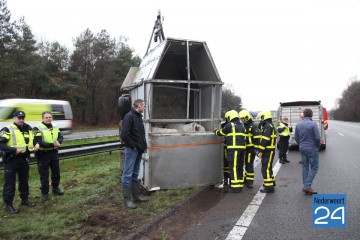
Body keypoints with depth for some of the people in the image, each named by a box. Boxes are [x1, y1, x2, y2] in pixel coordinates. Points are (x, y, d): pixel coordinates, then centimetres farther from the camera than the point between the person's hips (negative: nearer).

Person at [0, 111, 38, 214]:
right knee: (10, 183, 1)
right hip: (11, 160, -6)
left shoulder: (28, 129, 9)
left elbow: (34, 139, 24)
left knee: (24, 181, 17)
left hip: (24, 159, 6)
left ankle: (24, 199, 32)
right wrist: (13, 150, -26)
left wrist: (36, 145, 2)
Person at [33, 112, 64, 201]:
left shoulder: (55, 127, 7)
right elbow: (39, 143, -21)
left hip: (53, 153, 6)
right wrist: (52, 144, -28)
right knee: (44, 175, 5)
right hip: (42, 154, -5)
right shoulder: (38, 128, -12)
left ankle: (55, 188, 36)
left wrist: (58, 142, -23)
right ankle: (44, 193, 20)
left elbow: (61, 137, 0)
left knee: (56, 172, 16)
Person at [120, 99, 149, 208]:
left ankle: (136, 195, 26)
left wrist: (144, 145, 9)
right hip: (131, 150, -9)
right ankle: (127, 199, 6)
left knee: (135, 174, 16)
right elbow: (124, 135, -21)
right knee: (128, 175, -2)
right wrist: (134, 145, -16)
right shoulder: (129, 116, -13)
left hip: (139, 150, 9)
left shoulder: (139, 117, 15)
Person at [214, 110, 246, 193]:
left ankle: (235, 187, -3)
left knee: (234, 167, -4)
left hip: (234, 149, -8)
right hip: (242, 148, 8)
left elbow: (221, 132, 4)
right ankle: (240, 185, 21)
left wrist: (216, 131, 27)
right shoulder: (242, 126, 19)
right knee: (240, 167, 14)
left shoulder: (230, 125, -4)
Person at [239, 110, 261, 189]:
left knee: (249, 165, -3)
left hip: (250, 149, -8)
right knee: (244, 164, 14)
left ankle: (250, 182, 5)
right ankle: (245, 179, 28)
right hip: (244, 149, 8)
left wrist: (256, 148, -19)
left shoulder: (253, 126, -10)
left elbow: (257, 138, -16)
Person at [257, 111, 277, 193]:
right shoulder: (269, 126, 17)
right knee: (268, 168, 20)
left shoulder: (267, 126, -16)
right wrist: (261, 150, 17)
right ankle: (271, 183, 32)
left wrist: (260, 151, -21)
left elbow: (265, 140, -23)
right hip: (269, 150, 10)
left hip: (267, 151, -10)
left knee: (266, 169, -6)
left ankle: (269, 187, -1)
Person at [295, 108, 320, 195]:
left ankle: (306, 186, 17)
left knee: (305, 167, 13)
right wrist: (318, 146, 0)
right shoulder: (313, 124, -15)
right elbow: (317, 137, -17)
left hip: (302, 149, 6)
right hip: (312, 149, -6)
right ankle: (307, 186, -3)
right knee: (314, 167, 4)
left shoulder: (298, 125, 3)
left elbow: (296, 138, 7)